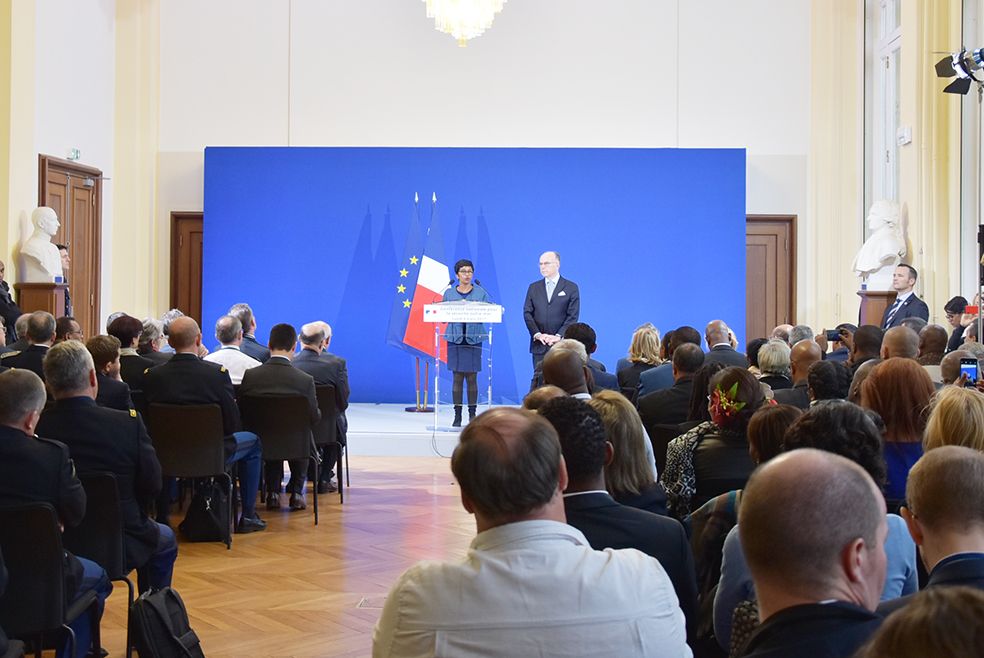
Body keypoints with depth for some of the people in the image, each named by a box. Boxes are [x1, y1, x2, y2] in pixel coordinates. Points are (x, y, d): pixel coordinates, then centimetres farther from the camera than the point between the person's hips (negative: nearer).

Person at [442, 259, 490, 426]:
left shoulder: (481, 292, 6)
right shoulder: (449, 293, 8)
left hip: (474, 338, 0)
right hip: (455, 337, 0)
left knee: (472, 377, -1)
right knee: (457, 377, 0)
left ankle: (472, 414, 6)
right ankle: (457, 415, 4)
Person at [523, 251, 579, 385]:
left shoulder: (571, 288, 4)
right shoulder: (534, 287, 14)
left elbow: (573, 316, -3)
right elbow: (527, 313, 7)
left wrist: (558, 336, -13)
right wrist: (537, 334, -8)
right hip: (539, 345, 3)